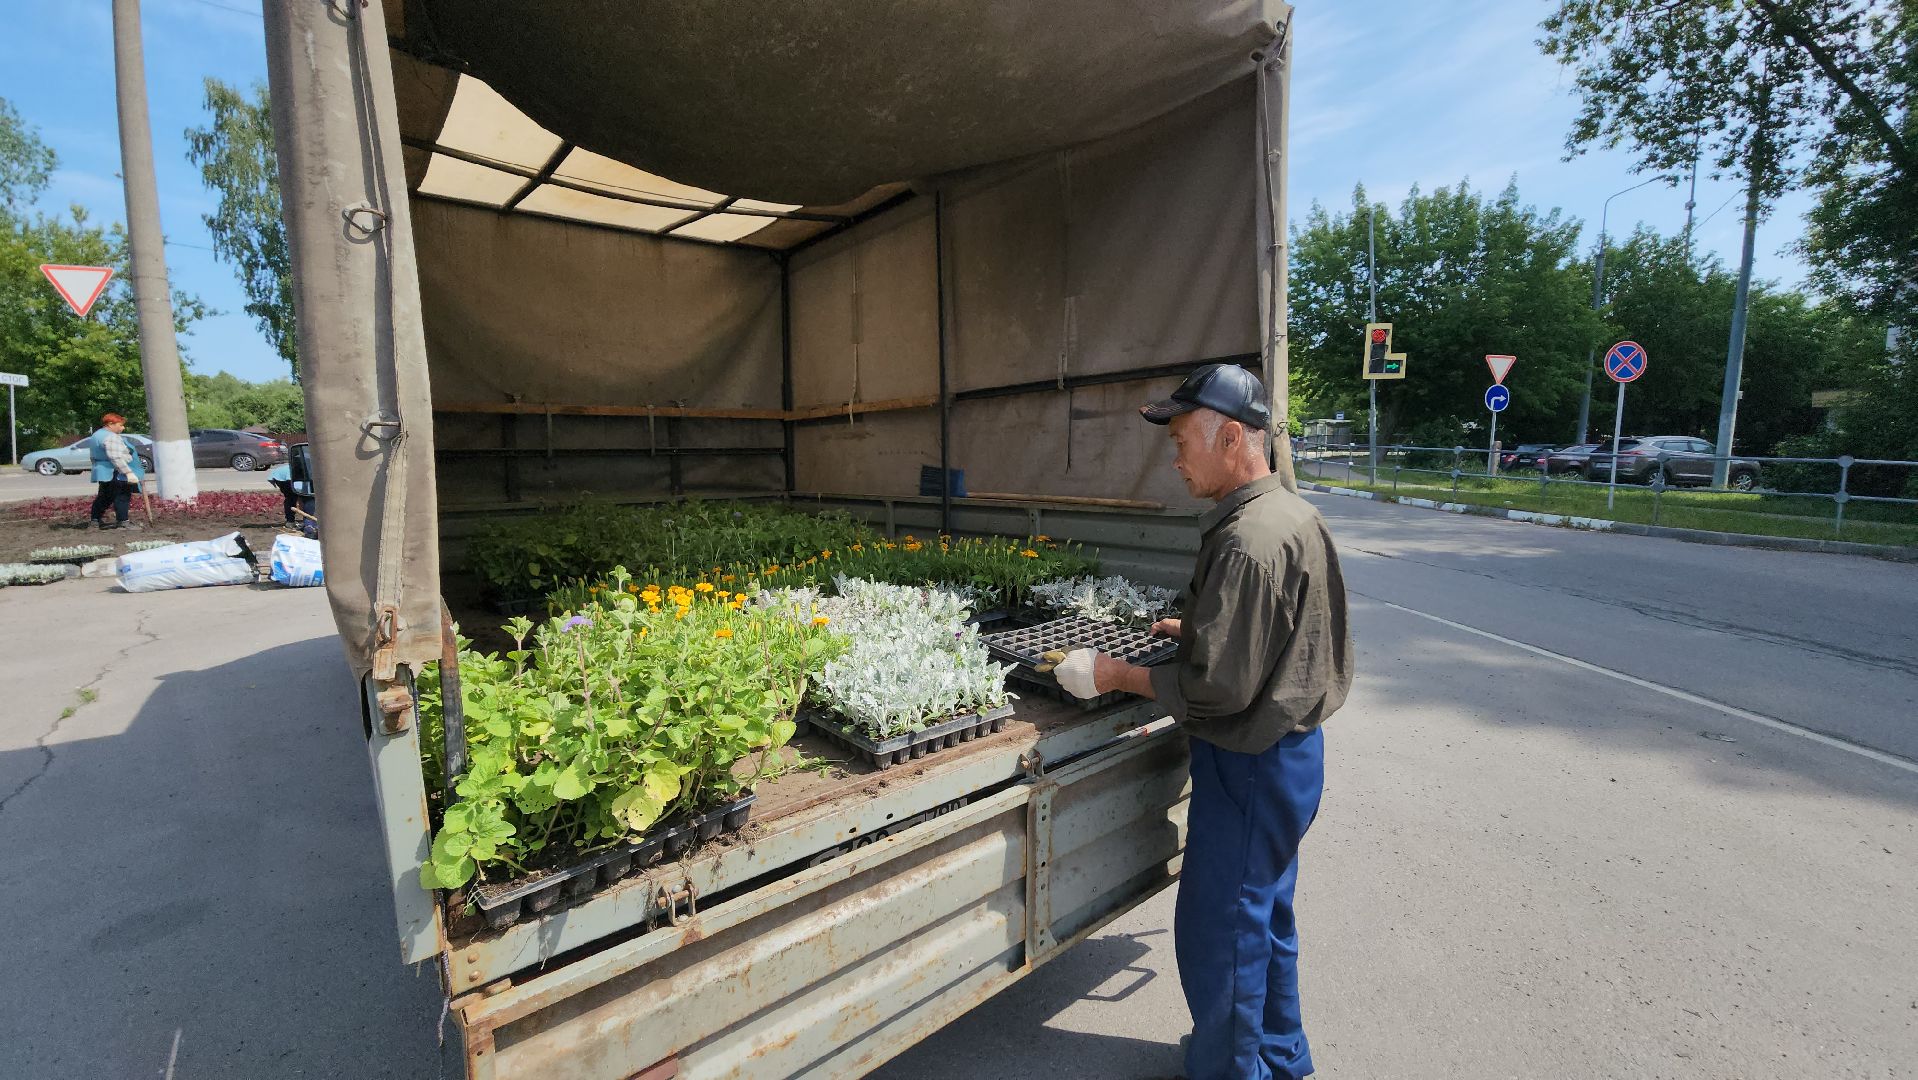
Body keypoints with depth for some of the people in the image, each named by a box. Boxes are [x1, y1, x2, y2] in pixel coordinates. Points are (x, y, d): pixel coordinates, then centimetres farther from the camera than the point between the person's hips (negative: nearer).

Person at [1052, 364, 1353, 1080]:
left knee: (1217, 932, 7)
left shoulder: (1248, 543, -27)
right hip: (1288, 750, 11)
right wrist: (1192, 625, 14)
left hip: (1251, 764, -10)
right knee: (1264, 914, 26)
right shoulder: (1291, 513, 6)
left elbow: (1217, 688, -27)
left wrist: (1115, 676, -17)